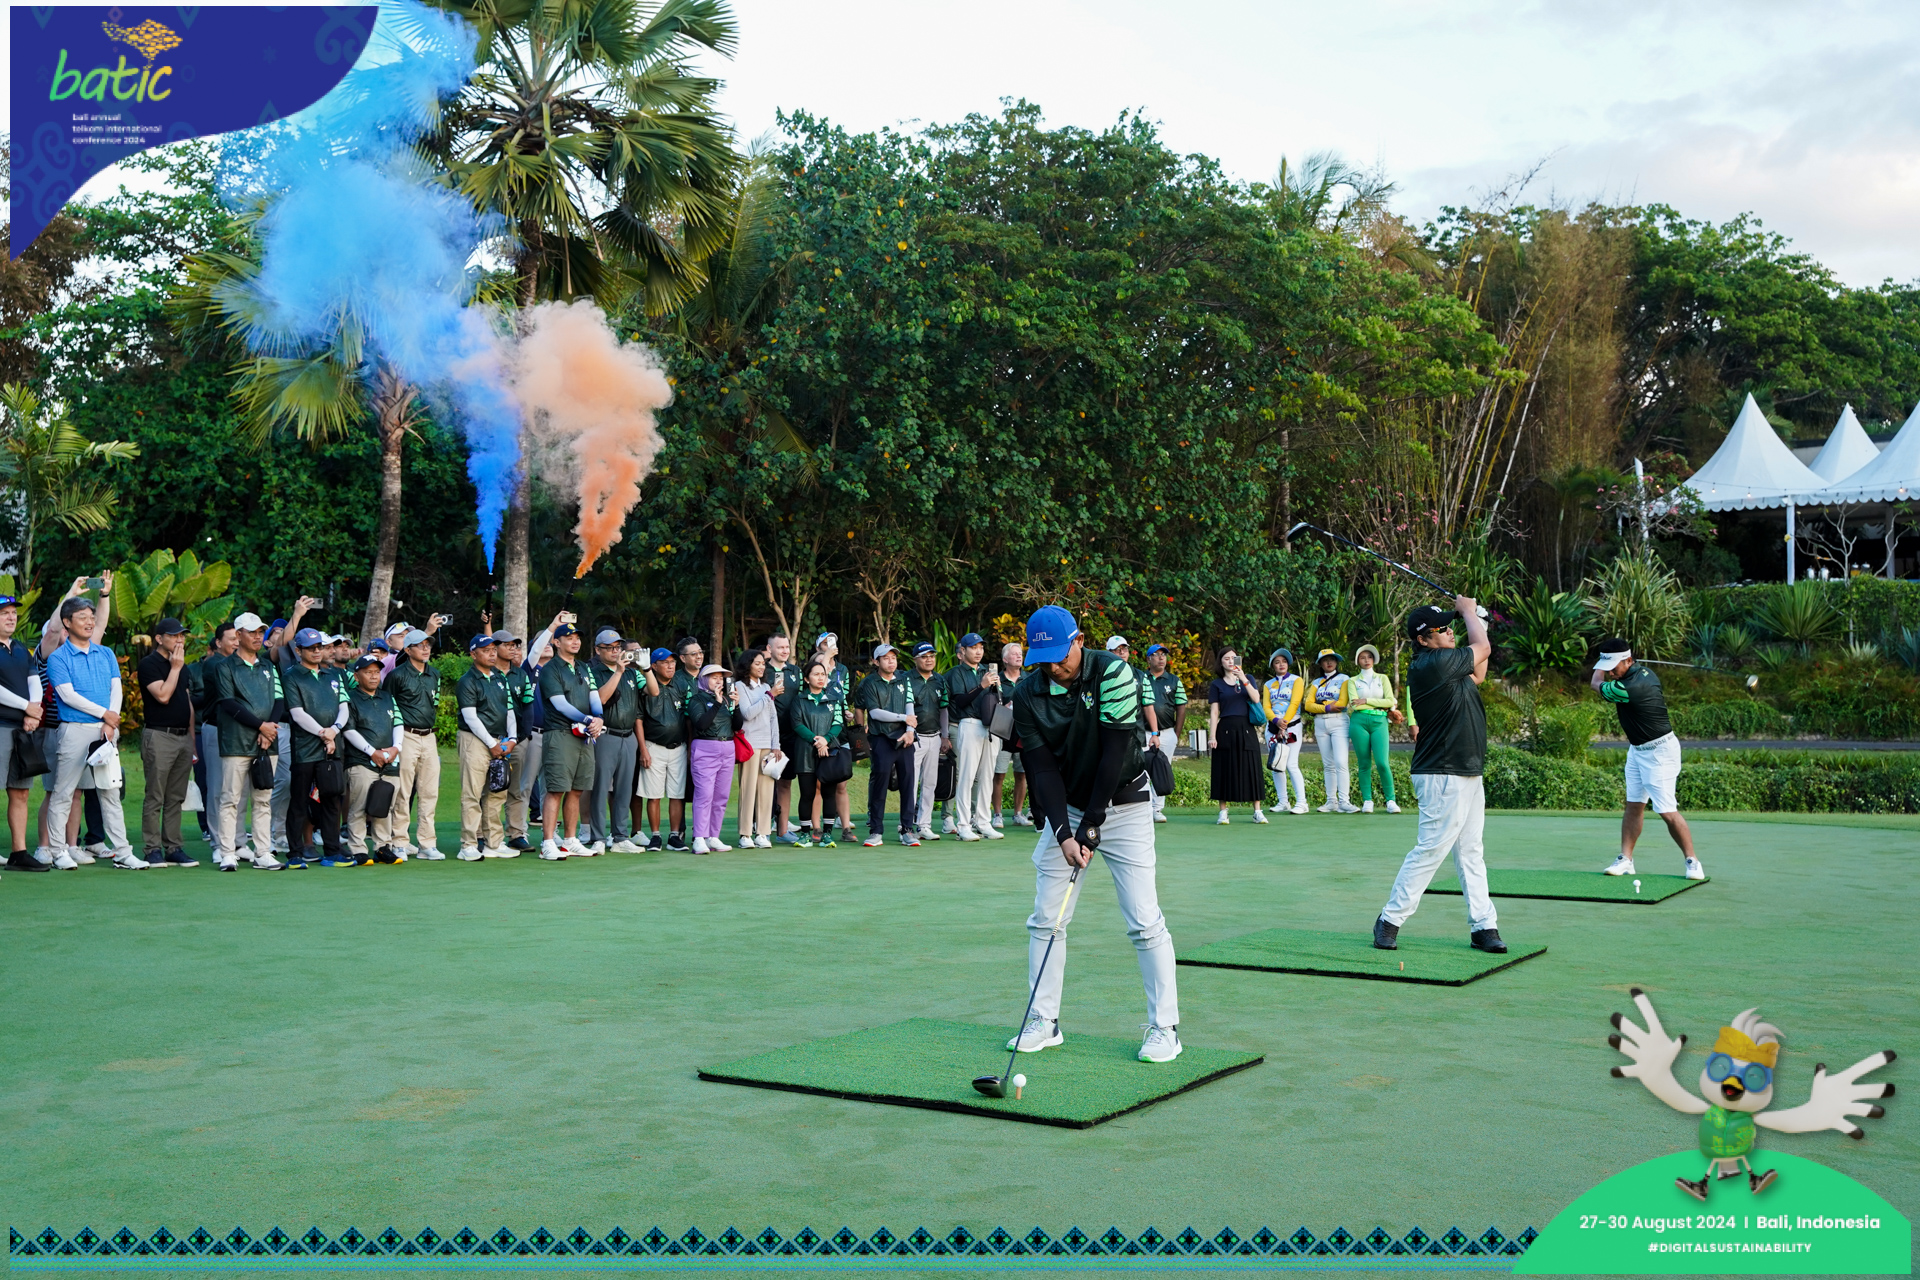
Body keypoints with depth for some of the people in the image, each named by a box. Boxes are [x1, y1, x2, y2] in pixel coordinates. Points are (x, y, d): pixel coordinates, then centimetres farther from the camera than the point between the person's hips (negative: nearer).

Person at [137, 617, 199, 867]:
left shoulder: (182, 667, 18)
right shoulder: (148, 664, -5)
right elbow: (163, 696, -17)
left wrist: (192, 738, 17)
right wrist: (175, 667, -10)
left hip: (183, 736, 7)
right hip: (159, 736, -7)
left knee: (176, 799, 8)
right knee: (155, 797, -4)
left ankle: (174, 848, 11)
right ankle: (152, 849, 0)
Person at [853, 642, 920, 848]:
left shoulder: (904, 680, 15)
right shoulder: (869, 683, 3)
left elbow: (909, 706, 9)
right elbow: (875, 712, -5)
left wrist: (910, 730, -6)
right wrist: (903, 718, -5)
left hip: (903, 737, 3)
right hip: (881, 737, -3)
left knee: (907, 778, -3)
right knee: (880, 776, -12)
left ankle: (907, 830, 2)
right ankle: (876, 832, -7)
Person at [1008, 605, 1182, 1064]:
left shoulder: (1113, 674, -18)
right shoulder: (1028, 695, -7)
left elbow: (1115, 754, -20)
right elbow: (1041, 768, -10)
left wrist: (1091, 825, -20)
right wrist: (1063, 832, -22)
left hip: (1123, 806, -4)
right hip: (1065, 809, 4)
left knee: (1144, 921, -9)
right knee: (1045, 919, 1)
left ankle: (1164, 1027, 1)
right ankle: (1044, 1022, 13)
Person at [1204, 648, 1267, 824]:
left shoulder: (1247, 679, 12)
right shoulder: (1217, 685, 6)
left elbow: (1256, 698, -6)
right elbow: (1214, 712, 1)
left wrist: (1244, 680, -16)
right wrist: (1212, 736, -7)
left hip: (1246, 730, 1)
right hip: (1226, 730, -1)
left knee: (1251, 769, 0)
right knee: (1225, 771, 0)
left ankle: (1257, 811, 5)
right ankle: (1223, 812, 6)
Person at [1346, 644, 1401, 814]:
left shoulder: (1382, 678, 15)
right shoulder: (1353, 680, 11)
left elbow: (1390, 701, 2)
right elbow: (1354, 704, -3)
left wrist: (1366, 701, -4)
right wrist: (1381, 705, -3)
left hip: (1379, 721, 0)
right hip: (1359, 722, 0)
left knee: (1382, 762, -13)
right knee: (1364, 764, -2)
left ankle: (1390, 801, -5)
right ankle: (1367, 801, 3)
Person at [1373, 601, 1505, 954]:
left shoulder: (1444, 664, 12)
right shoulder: (1432, 664, -18)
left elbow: (1477, 675, 28)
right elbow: (1483, 648, -7)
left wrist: (1477, 622, 19)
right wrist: (1468, 611, 9)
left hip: (1468, 774, 10)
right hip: (1443, 777, -10)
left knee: (1471, 852, 10)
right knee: (1430, 849, -8)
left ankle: (1483, 925, 14)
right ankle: (1390, 920, 0)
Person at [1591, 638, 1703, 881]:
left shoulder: (1628, 689, -30)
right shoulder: (1643, 671, -3)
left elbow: (1596, 684, -10)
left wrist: (1602, 671, 7)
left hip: (1658, 752, -10)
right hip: (1637, 749, 10)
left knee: (1667, 811, -8)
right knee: (1634, 805, 8)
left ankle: (1692, 861, 4)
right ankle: (1625, 860, 10)